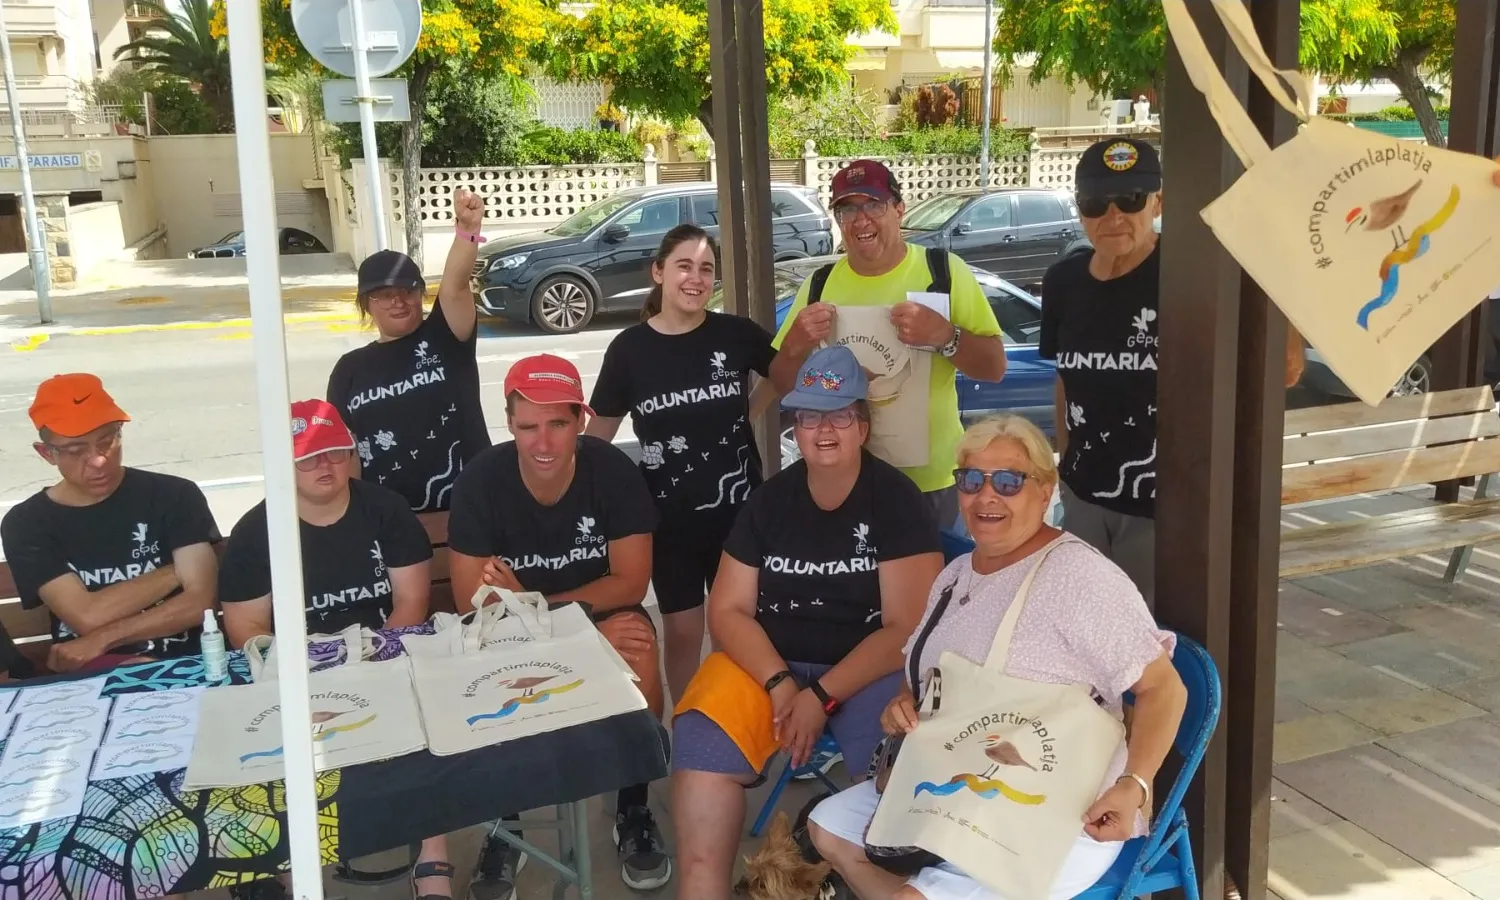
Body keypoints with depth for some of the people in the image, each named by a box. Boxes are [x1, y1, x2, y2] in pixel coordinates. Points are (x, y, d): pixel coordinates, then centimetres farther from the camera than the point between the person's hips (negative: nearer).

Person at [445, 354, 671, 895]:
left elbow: (630, 582, -15)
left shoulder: (612, 470, -18)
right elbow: (474, 604, -19)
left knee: (638, 648, -31)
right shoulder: (480, 481, -19)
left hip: (602, 613, 0)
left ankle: (633, 812, -8)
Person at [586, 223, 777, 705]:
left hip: (738, 507, 0)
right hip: (669, 514, 0)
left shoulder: (736, 334, -6)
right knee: (682, 629, 10)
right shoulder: (629, 348, -6)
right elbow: (598, 433, 1)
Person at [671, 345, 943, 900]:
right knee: (701, 744, -24)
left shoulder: (898, 502, -4)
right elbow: (727, 612, 4)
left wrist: (822, 697, -16)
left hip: (868, 669, -2)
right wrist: (779, 685, -13)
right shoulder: (769, 500, 5)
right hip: (768, 665, 3)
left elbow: (906, 629, -8)